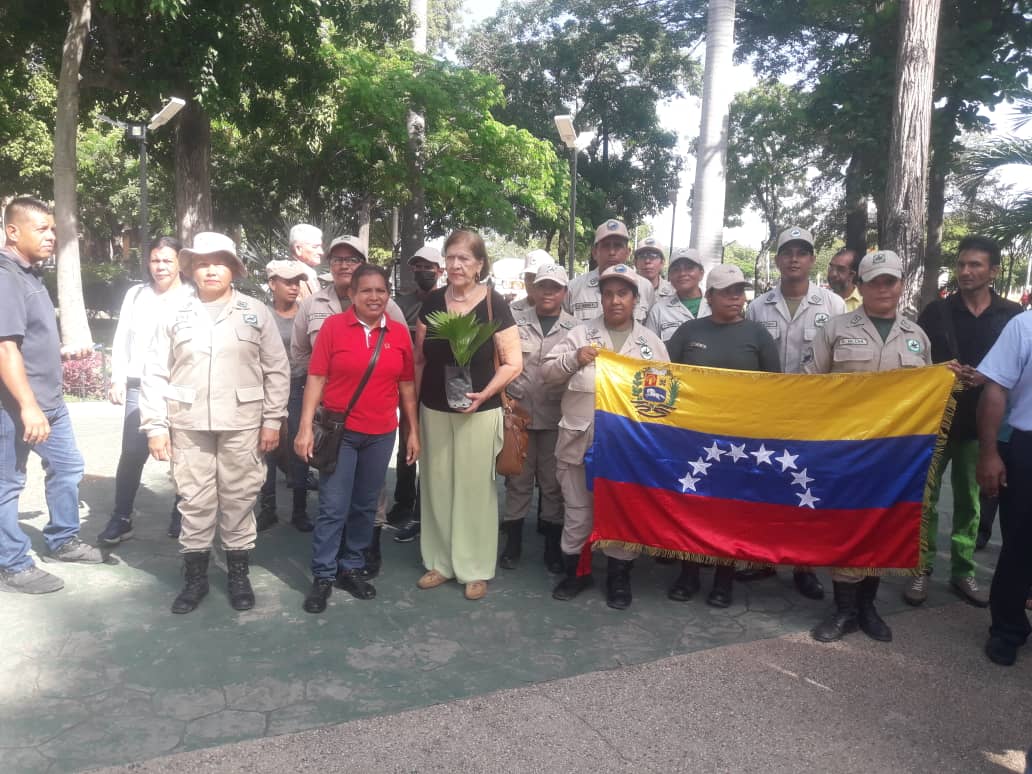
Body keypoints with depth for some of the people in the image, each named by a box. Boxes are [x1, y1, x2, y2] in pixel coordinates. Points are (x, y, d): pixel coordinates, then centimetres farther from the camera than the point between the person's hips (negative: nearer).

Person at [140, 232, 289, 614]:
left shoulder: (256, 312, 3)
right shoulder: (175, 315, 5)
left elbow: (277, 370, 2)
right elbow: (155, 374, 6)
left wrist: (272, 420, -2)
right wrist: (155, 426, 0)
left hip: (241, 424, -1)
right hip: (188, 425, 1)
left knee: (239, 500, 8)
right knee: (194, 502, 8)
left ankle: (238, 574, 23)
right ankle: (195, 576, 22)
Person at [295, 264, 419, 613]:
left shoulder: (400, 333, 3)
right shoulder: (333, 326, -5)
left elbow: (406, 385, 8)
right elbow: (316, 378, -6)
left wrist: (413, 431, 7)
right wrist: (305, 427, -11)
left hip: (381, 434, 3)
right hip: (340, 430, -3)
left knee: (365, 506, 13)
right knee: (333, 507, 0)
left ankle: (351, 567, 29)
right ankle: (323, 576, 15)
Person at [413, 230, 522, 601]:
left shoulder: (494, 304, -8)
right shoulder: (433, 302, 4)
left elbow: (514, 362, -9)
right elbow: (419, 358, 11)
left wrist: (485, 393, -23)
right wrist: (414, 400, 7)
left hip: (479, 412, -4)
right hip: (434, 410, 4)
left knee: (475, 487, 4)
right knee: (436, 486, 11)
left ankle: (475, 568, 18)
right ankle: (440, 561, 26)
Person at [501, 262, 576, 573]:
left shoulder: (575, 328, 3)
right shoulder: (516, 321, 4)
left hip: (557, 417, 0)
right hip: (518, 412, 0)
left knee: (553, 482, 8)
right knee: (517, 479, 9)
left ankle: (553, 547, 21)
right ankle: (513, 543, 22)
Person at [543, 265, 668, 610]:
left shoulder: (651, 342, 8)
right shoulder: (581, 334, 5)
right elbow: (547, 372, 2)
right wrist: (575, 358, -16)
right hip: (579, 440, 0)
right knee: (577, 510, 11)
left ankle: (619, 576, 26)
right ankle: (575, 570, 28)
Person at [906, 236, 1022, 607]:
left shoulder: (1012, 315, 3)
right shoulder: (936, 311, 1)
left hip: (979, 423, 1)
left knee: (969, 501, 10)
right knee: (926, 499, 2)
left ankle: (963, 572, 22)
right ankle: (922, 570, 12)